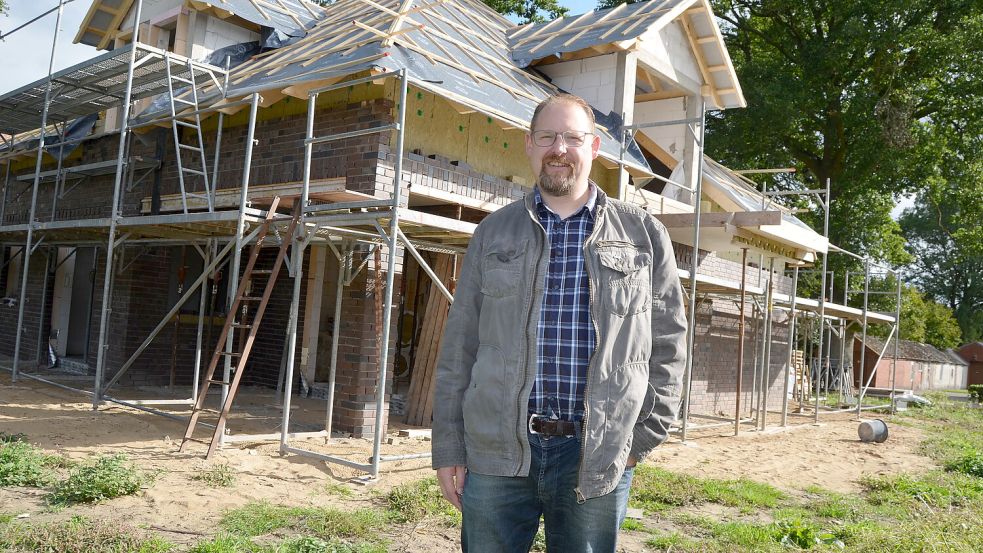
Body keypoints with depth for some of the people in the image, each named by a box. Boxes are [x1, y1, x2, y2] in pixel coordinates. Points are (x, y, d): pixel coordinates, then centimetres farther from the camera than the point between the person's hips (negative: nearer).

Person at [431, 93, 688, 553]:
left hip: (598, 457, 0)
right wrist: (448, 449, 2)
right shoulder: (493, 234, 8)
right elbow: (458, 348, 6)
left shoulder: (644, 235, 7)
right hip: (495, 451, 1)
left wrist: (643, 436, 0)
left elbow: (667, 343, 7)